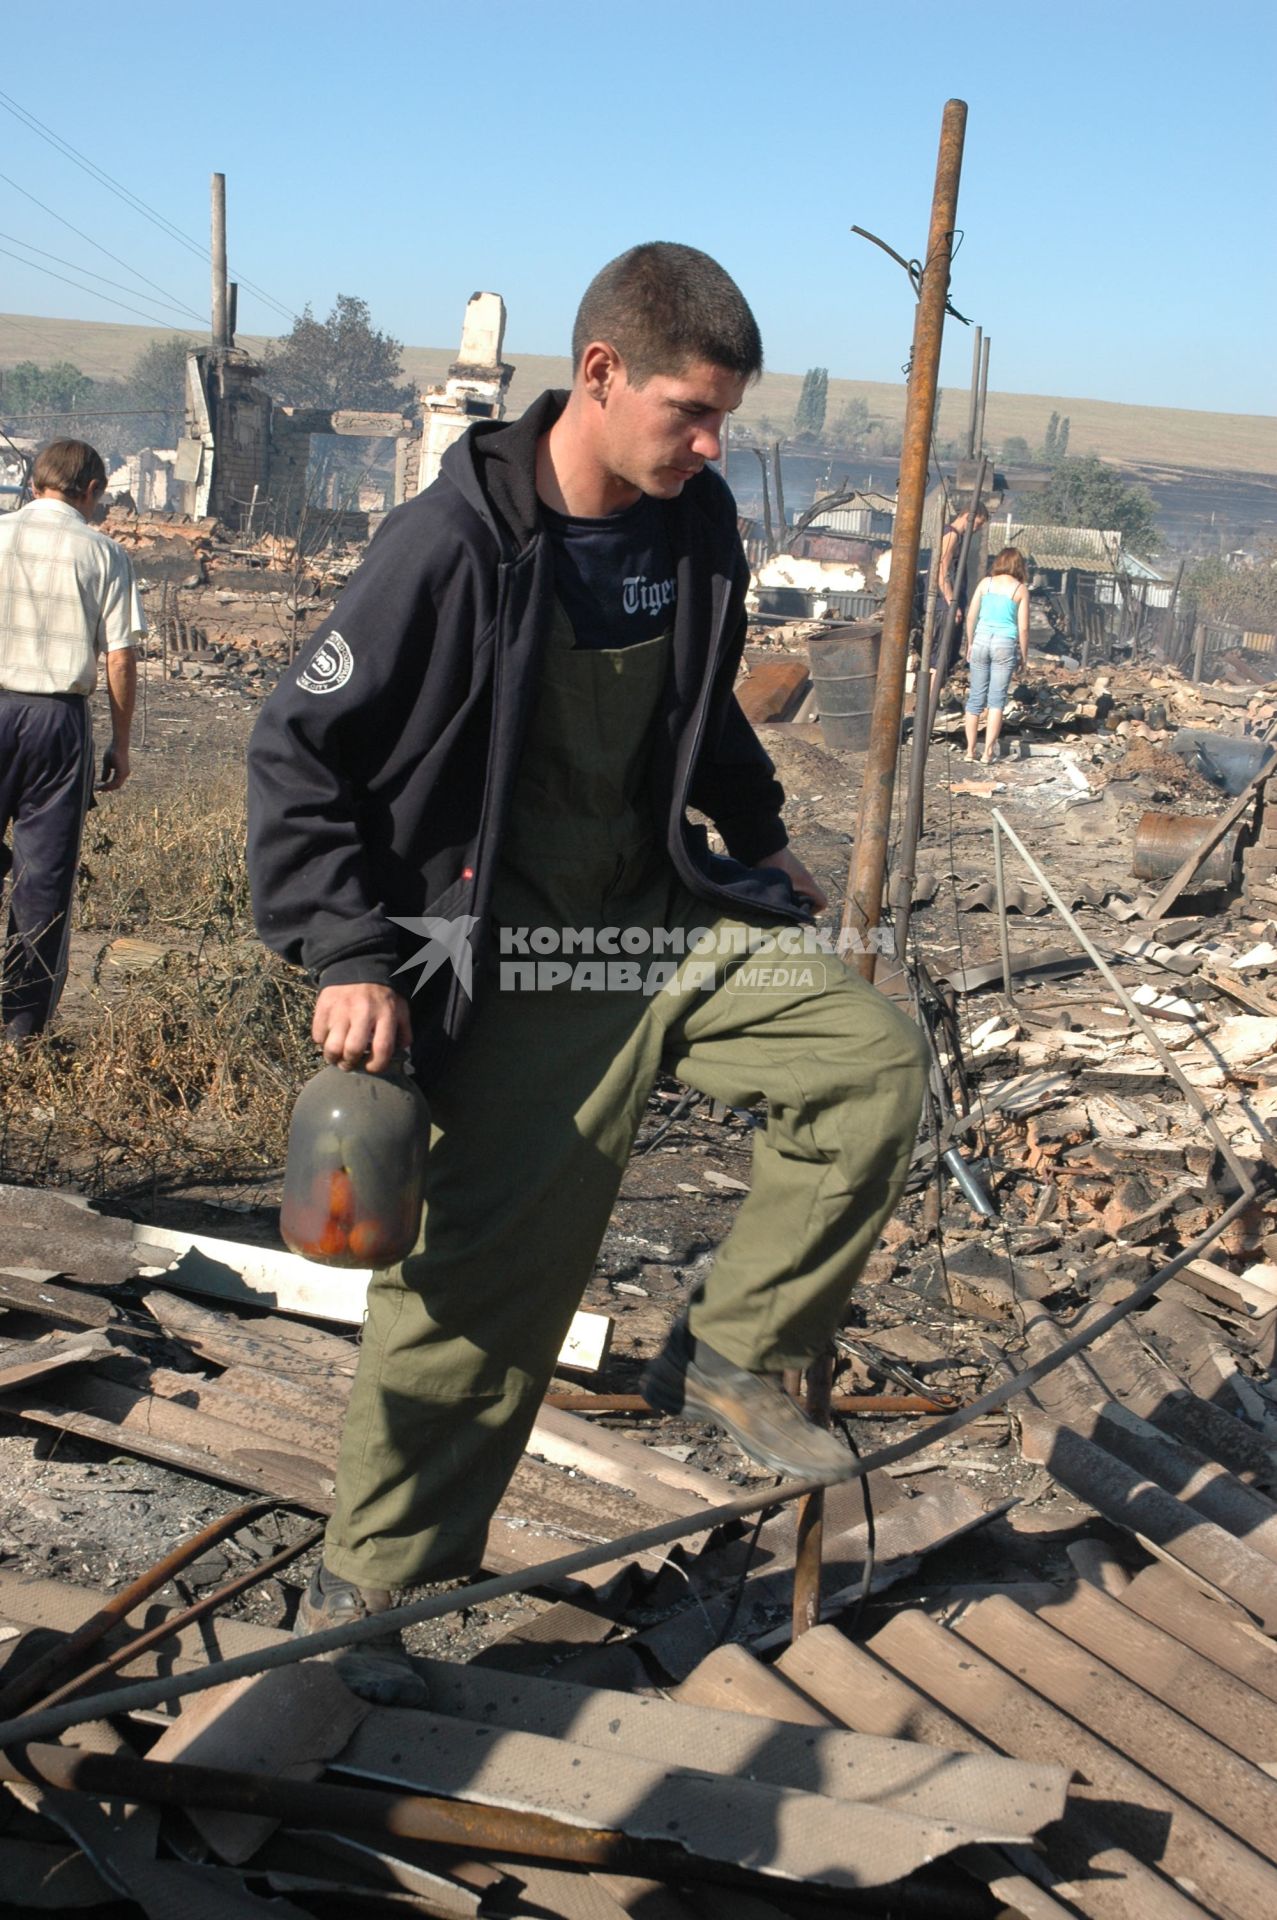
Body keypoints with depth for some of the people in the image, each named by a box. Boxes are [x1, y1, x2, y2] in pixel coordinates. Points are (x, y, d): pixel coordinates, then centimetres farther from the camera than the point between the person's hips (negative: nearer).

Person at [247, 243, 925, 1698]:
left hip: (667, 923, 6)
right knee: (480, 1280, -3)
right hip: (514, 965, -6)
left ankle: (728, 1356, 7)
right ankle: (363, 1592, 16)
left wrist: (759, 843, 21)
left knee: (870, 1053, -7)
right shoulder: (456, 543, -18)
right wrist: (346, 957, -18)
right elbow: (299, 752, -13)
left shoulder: (696, 525, 1)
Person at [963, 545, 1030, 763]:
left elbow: (971, 617, 4)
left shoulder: (986, 583, 5)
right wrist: (1024, 655, 9)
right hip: (1005, 644, -2)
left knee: (976, 697, 8)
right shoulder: (1020, 589, 1)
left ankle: (970, 749, 10)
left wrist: (969, 643, 16)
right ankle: (989, 751, 0)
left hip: (981, 641, 2)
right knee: (996, 699, 3)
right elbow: (1023, 627, -1)